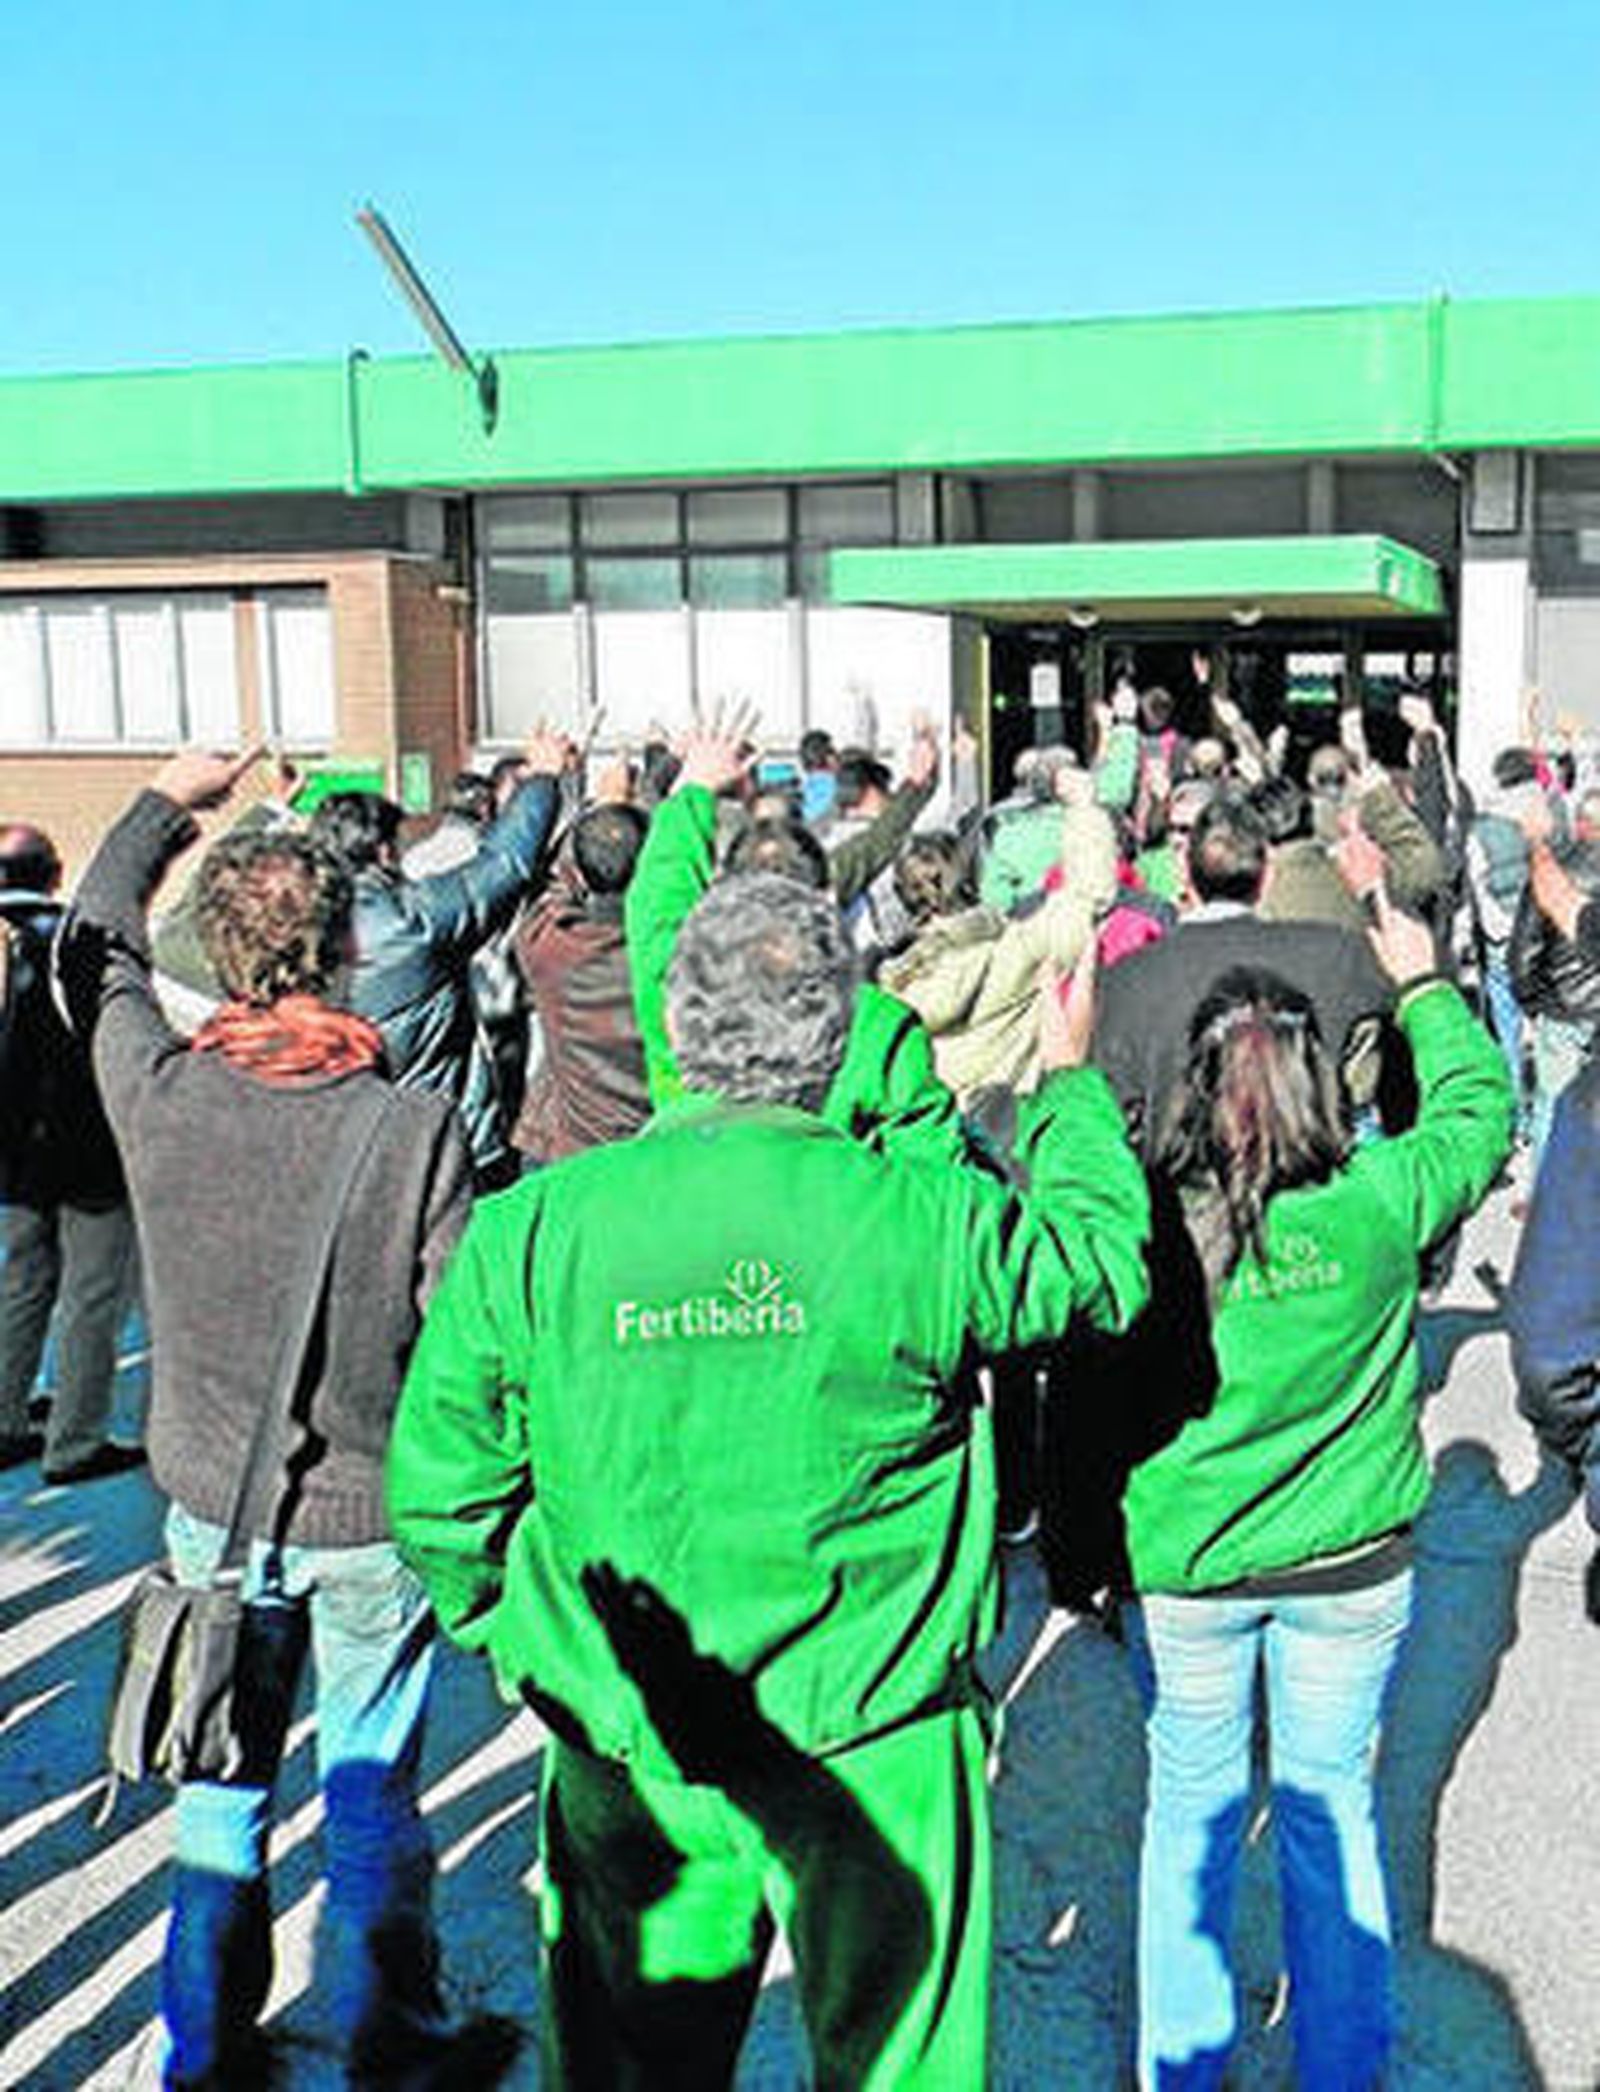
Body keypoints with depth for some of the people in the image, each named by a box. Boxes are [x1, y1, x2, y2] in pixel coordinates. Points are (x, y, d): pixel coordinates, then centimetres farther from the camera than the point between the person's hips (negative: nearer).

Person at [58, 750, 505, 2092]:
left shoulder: (156, 1092, -14)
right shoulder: (414, 1125, -22)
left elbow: (94, 949, 7)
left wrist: (165, 803, 20)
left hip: (215, 1505, 3)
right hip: (373, 1516, -2)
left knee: (221, 1783, 19)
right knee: (372, 1787, 14)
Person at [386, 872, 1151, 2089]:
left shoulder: (530, 1228, -12)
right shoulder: (923, 1222, -17)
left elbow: (438, 1490, -4)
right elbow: (1103, 1262, 4)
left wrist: (517, 1637, 14)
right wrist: (1069, 1085, 18)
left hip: (624, 1756, 2)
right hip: (874, 1749, -1)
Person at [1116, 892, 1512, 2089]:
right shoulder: (1381, 1201, -18)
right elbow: (1478, 1106, 1)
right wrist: (1424, 983, 15)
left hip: (1185, 1560, -1)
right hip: (1352, 1562, 1)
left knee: (1191, 1806, 17)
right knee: (1333, 1804, 18)